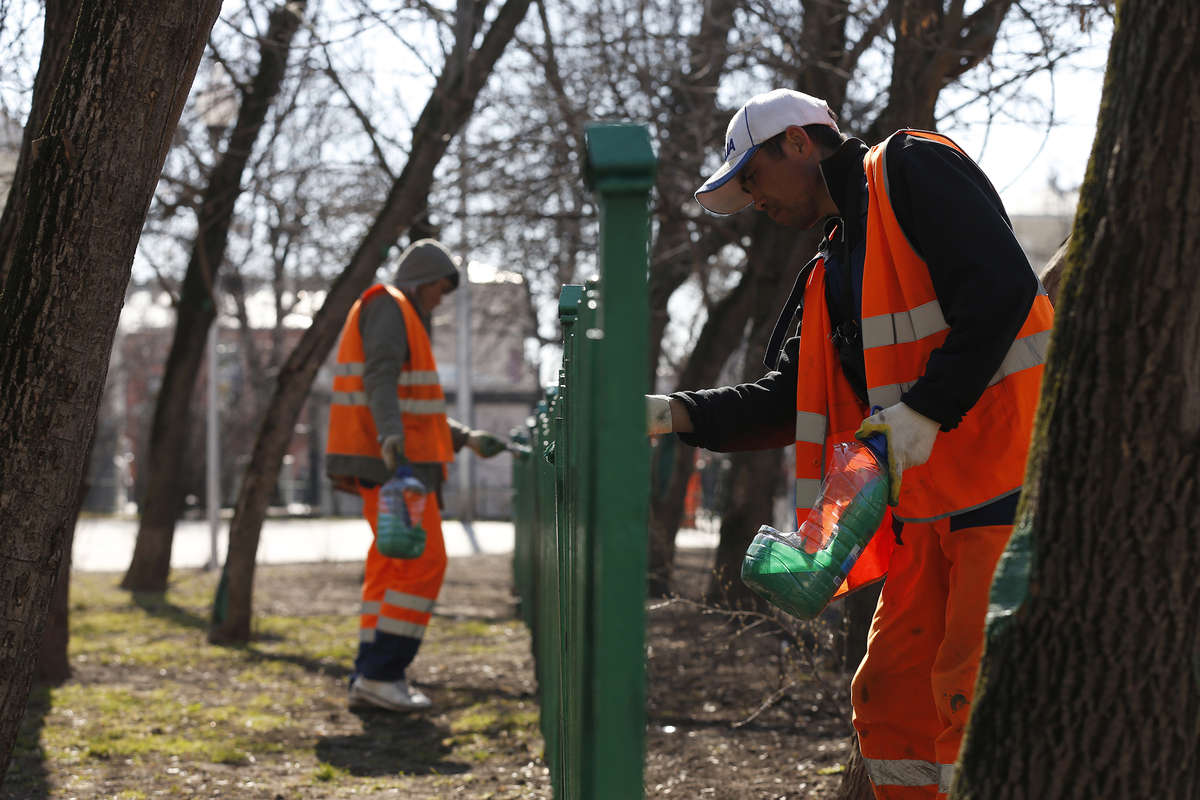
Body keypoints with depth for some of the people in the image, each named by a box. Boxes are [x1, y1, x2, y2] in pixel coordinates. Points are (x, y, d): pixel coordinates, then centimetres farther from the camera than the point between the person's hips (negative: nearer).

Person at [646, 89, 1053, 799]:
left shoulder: (910, 170, -2)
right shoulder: (833, 275, 24)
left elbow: (1004, 287, -16)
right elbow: (791, 398, 19)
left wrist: (923, 409, -19)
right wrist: (673, 414, 6)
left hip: (1006, 477, -9)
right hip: (929, 502, 9)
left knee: (975, 695, -12)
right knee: (890, 697, 7)